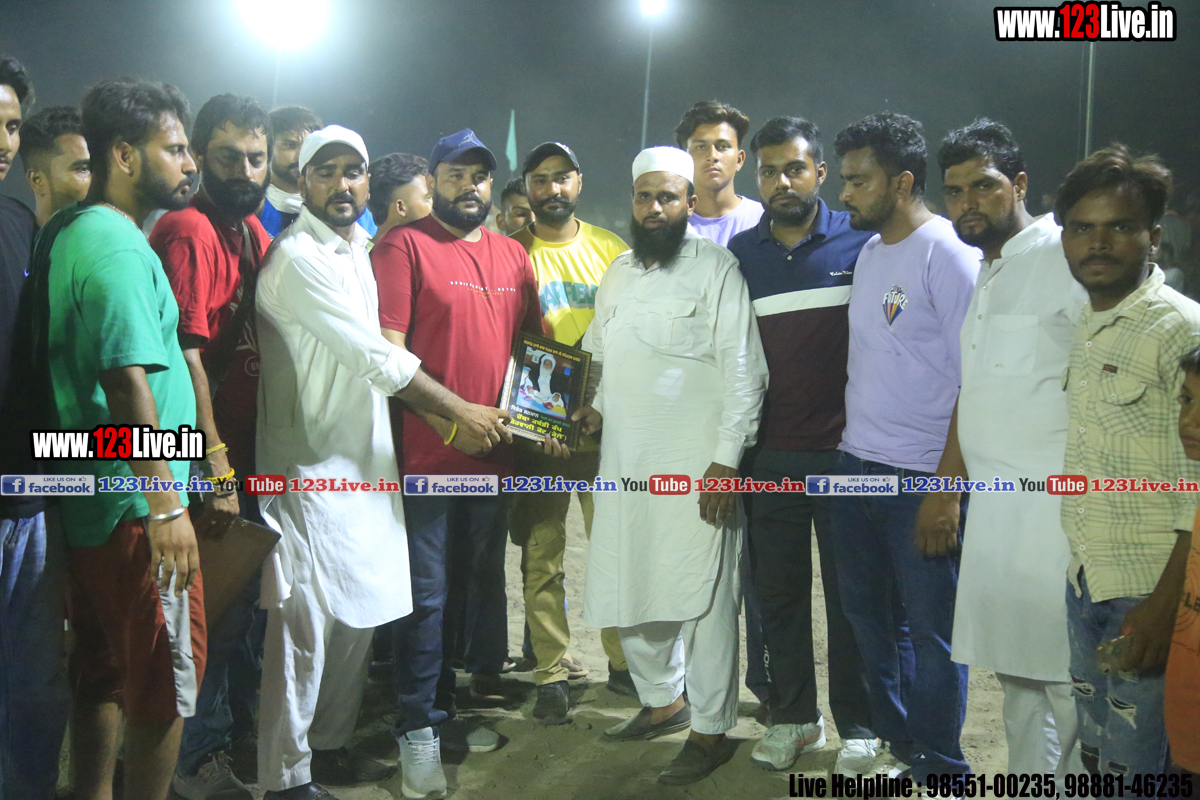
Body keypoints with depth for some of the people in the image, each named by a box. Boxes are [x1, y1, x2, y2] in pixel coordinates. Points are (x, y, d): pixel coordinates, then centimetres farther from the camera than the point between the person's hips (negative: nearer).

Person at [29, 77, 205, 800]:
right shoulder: (117, 245, -17)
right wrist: (166, 505, -23)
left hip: (90, 506, 10)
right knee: (169, 682, 4)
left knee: (104, 675, 18)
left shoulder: (68, 233, 13)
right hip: (138, 510, -9)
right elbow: (128, 382, -24)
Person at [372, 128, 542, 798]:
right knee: (428, 595, -1)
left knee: (479, 583, 16)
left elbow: (534, 341, 20)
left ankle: (448, 709, 32)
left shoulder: (512, 255, 13)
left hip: (493, 451, 6)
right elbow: (389, 350, -12)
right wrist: (450, 417, -18)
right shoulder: (404, 246, -4)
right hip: (427, 452, -6)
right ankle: (419, 729, 13)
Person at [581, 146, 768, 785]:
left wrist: (725, 460, -16)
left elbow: (744, 371, -10)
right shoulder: (618, 272, 16)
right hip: (624, 461, 7)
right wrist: (595, 408, 7)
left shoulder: (716, 267, -5)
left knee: (701, 599, 0)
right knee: (628, 592, 14)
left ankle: (710, 730, 14)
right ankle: (662, 700, 34)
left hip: (696, 465, -7)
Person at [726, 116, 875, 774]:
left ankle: (857, 727, 20)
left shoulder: (859, 242, -1)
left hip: (843, 450, -3)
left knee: (849, 594, 6)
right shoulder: (740, 253, 7)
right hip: (770, 453, 3)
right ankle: (792, 716, 26)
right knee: (778, 590, 11)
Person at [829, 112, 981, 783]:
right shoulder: (869, 252, 12)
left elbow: (976, 380, -15)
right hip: (856, 464, 8)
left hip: (921, 477, -8)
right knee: (869, 613, 17)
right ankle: (891, 739, 34)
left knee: (930, 627, 4)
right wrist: (851, 437, 12)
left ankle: (940, 766, 22)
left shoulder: (948, 255, -13)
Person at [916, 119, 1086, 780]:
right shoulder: (983, 273, 18)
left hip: (1058, 508, -8)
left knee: (1067, 682, -4)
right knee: (1016, 675, 15)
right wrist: (944, 490, 20)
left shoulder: (1064, 254, -8)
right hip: (994, 507, 8)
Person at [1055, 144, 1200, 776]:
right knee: (1097, 759, 18)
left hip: (1147, 599, -8)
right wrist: (1082, 578, 12)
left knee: (1137, 769, 3)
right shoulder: (1088, 329, 12)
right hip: (1087, 586, 8)